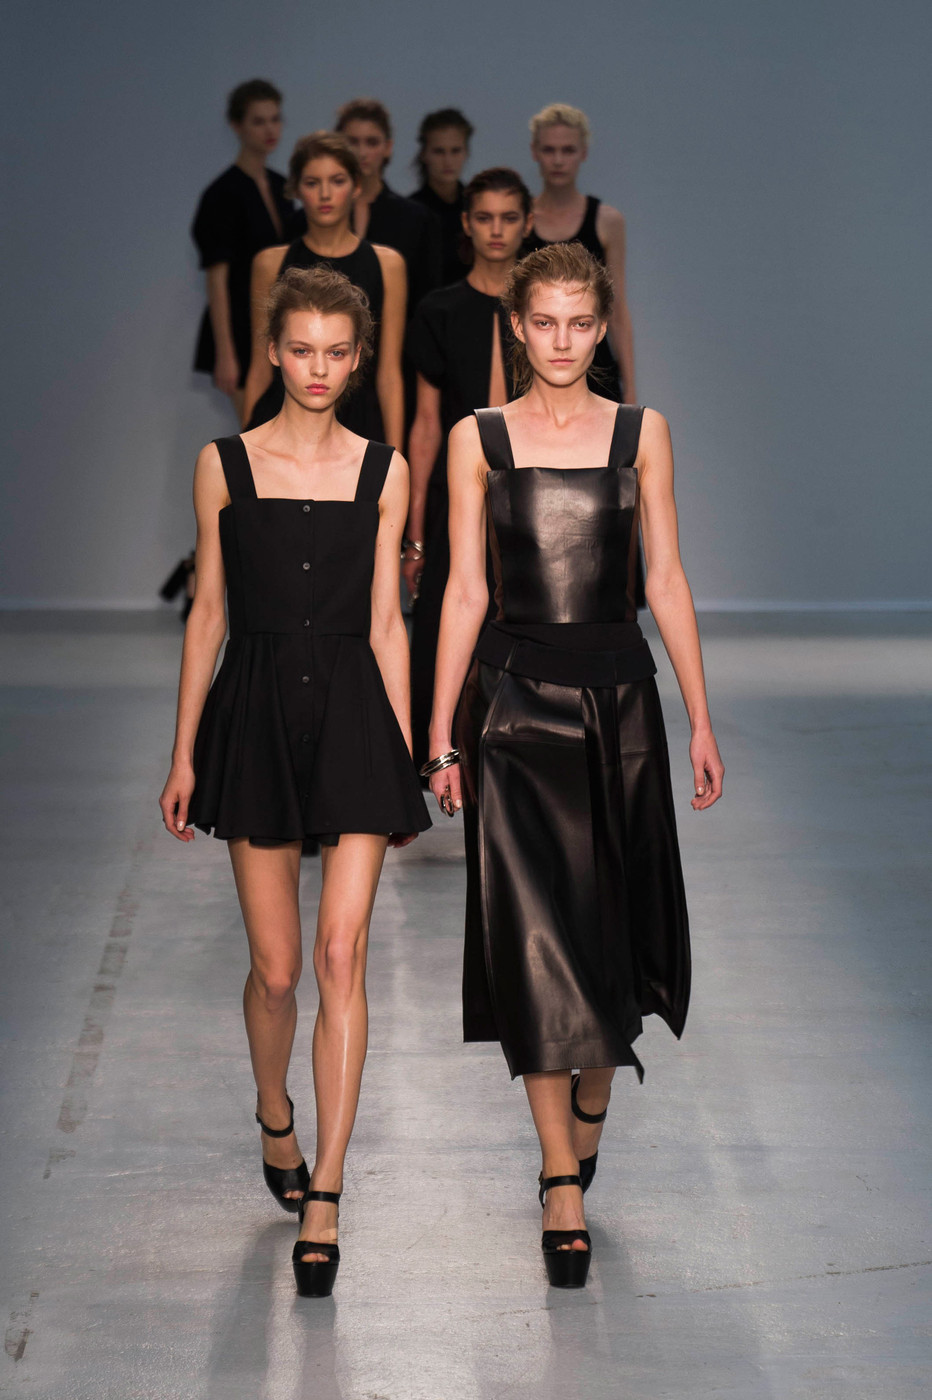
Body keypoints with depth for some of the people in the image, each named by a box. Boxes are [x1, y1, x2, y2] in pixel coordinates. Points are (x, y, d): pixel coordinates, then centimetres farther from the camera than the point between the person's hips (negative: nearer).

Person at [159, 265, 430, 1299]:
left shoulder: (383, 470, 5)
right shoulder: (225, 465, 3)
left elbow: (385, 621, 6)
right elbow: (207, 612, 6)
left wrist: (404, 756, 4)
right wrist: (183, 752, 3)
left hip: (353, 712, 0)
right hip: (257, 714, 0)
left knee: (341, 956, -9)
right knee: (275, 967, 5)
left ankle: (323, 1201, -5)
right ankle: (274, 1119, 36)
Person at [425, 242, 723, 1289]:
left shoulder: (640, 433, 5)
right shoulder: (479, 439, 2)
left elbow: (667, 581, 5)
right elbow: (465, 592, 2)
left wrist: (701, 720, 3)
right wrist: (440, 736, -1)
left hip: (618, 692, 2)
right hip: (515, 698, -1)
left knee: (610, 921, 10)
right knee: (534, 935, -5)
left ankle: (593, 1096, 38)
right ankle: (563, 1182, 1)